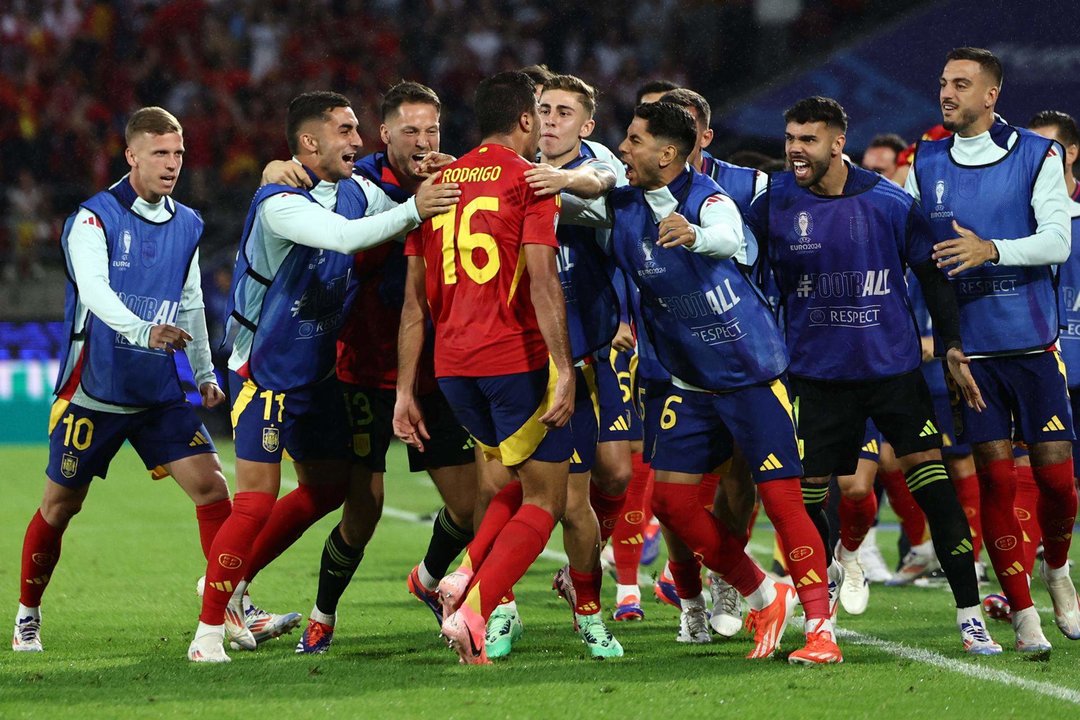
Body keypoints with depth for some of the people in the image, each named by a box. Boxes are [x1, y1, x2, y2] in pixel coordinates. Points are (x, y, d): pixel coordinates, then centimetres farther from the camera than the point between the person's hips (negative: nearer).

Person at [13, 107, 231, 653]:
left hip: (160, 393, 5)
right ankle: (27, 615, 24)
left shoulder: (187, 225, 9)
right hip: (93, 391, -5)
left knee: (210, 485, -11)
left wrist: (204, 372, 15)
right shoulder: (94, 218, -12)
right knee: (61, 505, 6)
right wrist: (144, 332, -44)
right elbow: (94, 290, -28)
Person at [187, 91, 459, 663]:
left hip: (318, 372, 8)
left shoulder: (355, 191, 3)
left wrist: (440, 183, -17)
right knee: (256, 501, -12)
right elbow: (343, 236, -37)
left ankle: (232, 581, 29)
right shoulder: (279, 203, -22)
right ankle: (208, 629, -1)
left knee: (328, 488, 13)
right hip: (265, 373, -8)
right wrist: (411, 210, -45)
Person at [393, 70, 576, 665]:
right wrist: (563, 371, -17)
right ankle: (472, 611, -14)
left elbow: (415, 298, 12)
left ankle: (465, 576, 4)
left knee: (526, 479, 24)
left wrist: (405, 392, 13)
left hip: (452, 368, 6)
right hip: (517, 359, -6)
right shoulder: (530, 180, -4)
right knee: (544, 500, 2)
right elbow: (541, 281, -15)